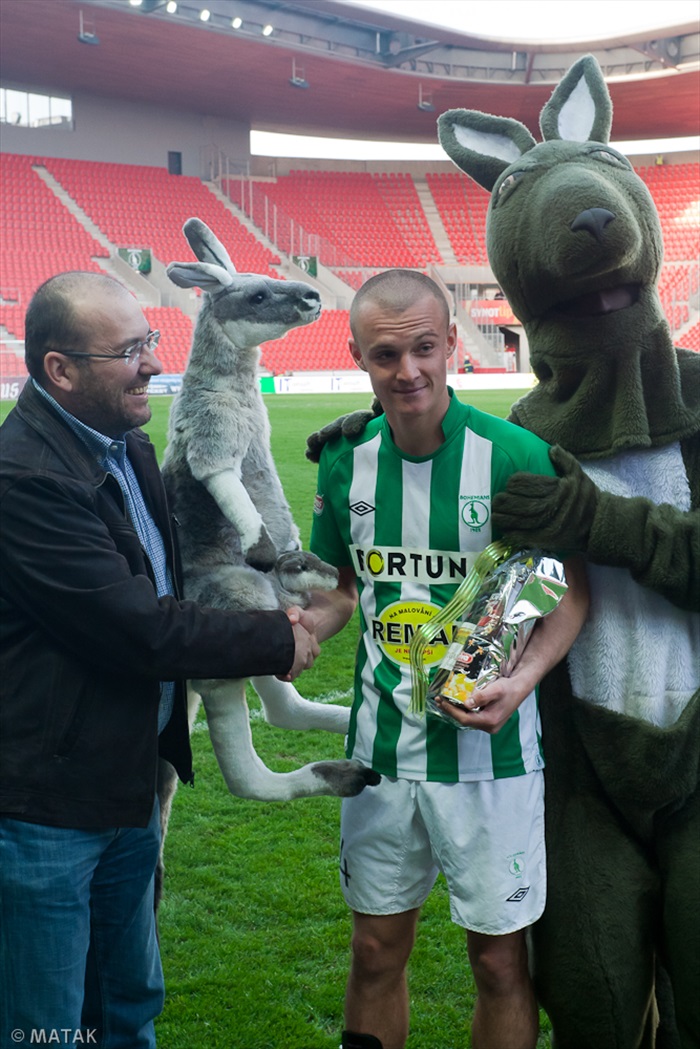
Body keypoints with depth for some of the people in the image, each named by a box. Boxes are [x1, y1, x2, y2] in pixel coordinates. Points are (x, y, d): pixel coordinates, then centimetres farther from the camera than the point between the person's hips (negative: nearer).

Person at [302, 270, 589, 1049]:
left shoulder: (515, 456, -13)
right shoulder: (345, 461, 0)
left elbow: (570, 590, -6)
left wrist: (522, 680, -22)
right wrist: (303, 630, -8)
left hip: (489, 747, -3)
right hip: (381, 743, 4)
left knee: (500, 958, 10)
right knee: (377, 950, 17)